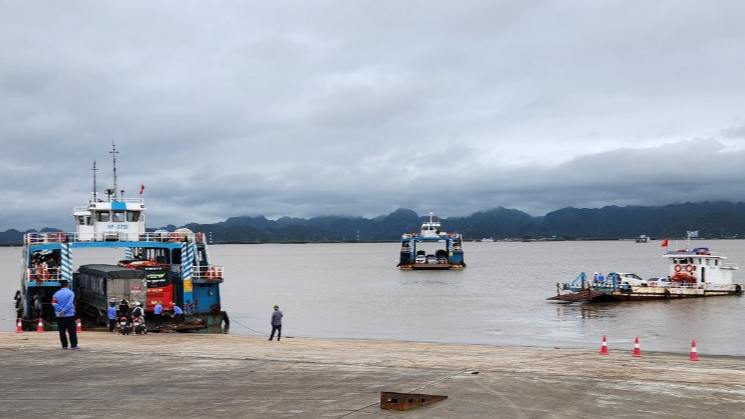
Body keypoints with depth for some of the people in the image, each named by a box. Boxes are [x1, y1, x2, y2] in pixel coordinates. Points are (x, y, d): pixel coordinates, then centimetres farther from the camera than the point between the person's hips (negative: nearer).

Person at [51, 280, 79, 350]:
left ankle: (64, 345, 8)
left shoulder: (56, 294, 6)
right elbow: (69, 304, -15)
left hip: (59, 315, 4)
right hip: (69, 314, -4)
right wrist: (64, 311, -15)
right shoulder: (70, 293, -5)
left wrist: (61, 310, -11)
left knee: (62, 331, 8)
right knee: (72, 330, 0)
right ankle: (74, 345, -4)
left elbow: (54, 303, -6)